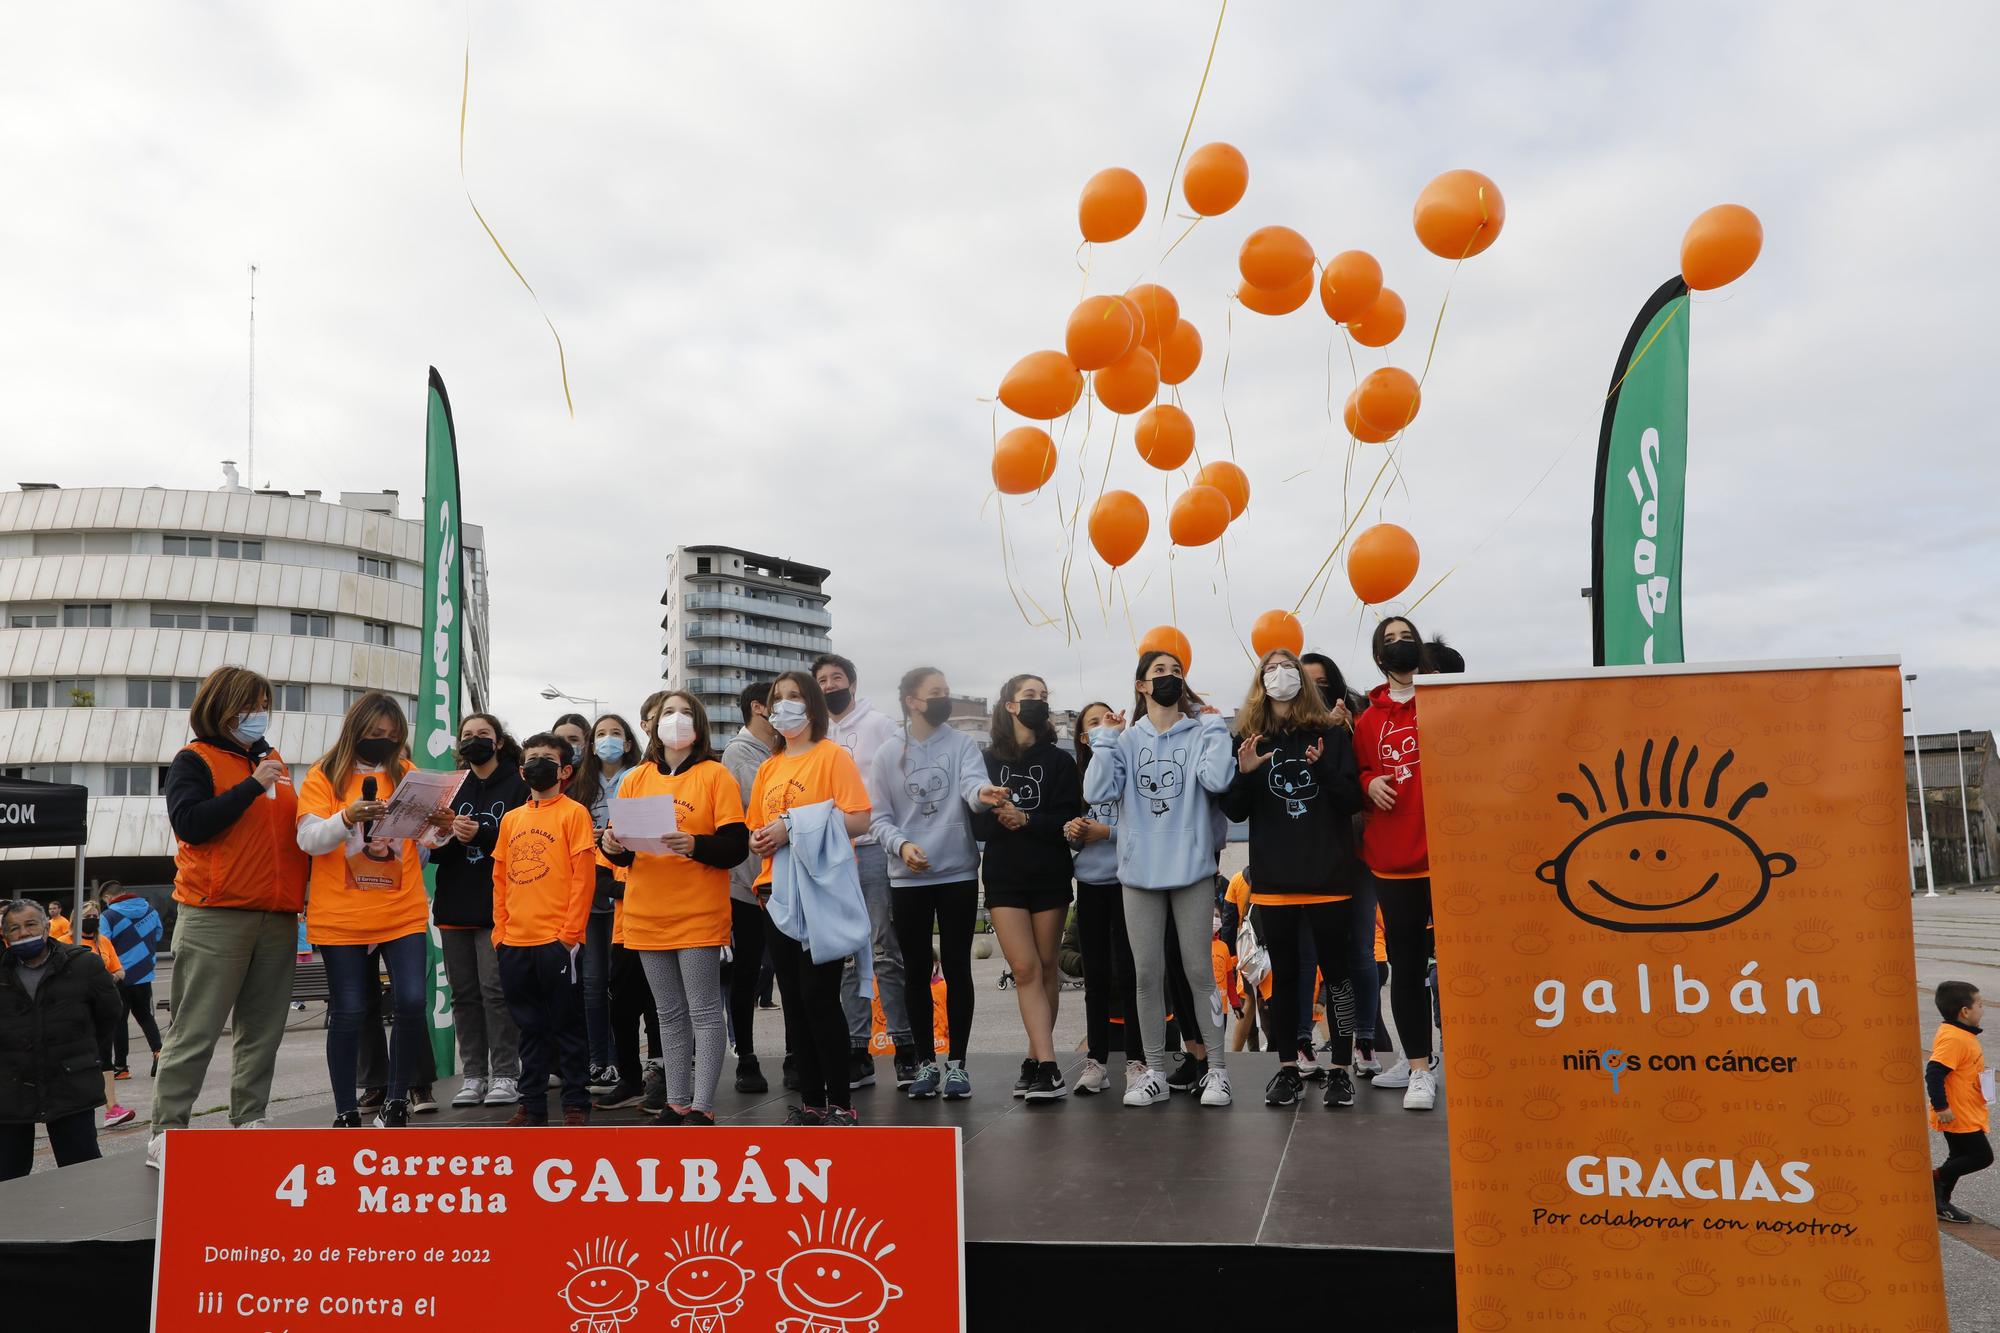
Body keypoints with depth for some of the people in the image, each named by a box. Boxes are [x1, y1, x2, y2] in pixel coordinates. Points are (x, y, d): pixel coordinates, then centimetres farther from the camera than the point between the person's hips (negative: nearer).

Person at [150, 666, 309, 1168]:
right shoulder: (194, 760, 0)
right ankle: (167, 1131, 1)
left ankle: (250, 1121, 12)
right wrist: (252, 786, -16)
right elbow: (189, 823, -14)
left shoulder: (274, 761, 17)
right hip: (214, 915, -6)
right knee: (197, 1028, -4)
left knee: (263, 1027, 6)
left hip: (278, 915, 6)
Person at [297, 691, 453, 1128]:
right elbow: (309, 839, -9)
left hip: (404, 914, 2)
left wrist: (441, 829, -17)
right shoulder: (324, 777, 2)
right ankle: (345, 1113, 14)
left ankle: (397, 1101, 9)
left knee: (411, 1002, -8)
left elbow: (426, 836, 6)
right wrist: (348, 817, -27)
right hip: (341, 919, -1)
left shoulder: (406, 774, 9)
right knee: (348, 1013, 2)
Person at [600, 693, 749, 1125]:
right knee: (669, 1012, 12)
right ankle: (676, 1103, 19)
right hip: (647, 914, 5)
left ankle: (702, 1108, 3)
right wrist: (614, 847, -10)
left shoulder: (714, 775, -3)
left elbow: (736, 846, -9)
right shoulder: (635, 779, 11)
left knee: (704, 1011, -2)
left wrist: (694, 845, -25)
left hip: (699, 914, -5)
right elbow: (621, 848, 12)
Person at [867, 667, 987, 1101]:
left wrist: (982, 792, -42)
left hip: (958, 873, -1)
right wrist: (901, 845, -17)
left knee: (957, 968, 4)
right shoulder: (888, 754, 4)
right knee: (916, 971, 7)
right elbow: (880, 818, 3)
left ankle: (956, 1061, 14)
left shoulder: (961, 744, 2)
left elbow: (974, 782, -18)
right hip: (907, 878, 1)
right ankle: (925, 1061, 20)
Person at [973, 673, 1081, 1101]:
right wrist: (993, 813, -21)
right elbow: (976, 822, 0)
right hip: (1004, 877, 0)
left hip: (1050, 876, 1)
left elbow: (1069, 818, -5)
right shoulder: (987, 761, 5)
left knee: (1046, 967, 5)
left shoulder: (1059, 761, 4)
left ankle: (1036, 1060, 16)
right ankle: (1047, 1066, -8)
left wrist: (1026, 820, -19)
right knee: (1025, 968, -7)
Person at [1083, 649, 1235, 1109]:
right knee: (1147, 973, 6)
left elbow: (1216, 780, -17)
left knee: (1198, 970, 1)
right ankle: (1155, 1072, 16)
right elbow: (1098, 791, -5)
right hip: (1141, 870, 2)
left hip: (1192, 868, -2)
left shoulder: (1201, 733, 2)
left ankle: (1216, 1069, 12)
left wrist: (1214, 726, -8)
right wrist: (1105, 738, -4)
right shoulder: (1126, 739, 7)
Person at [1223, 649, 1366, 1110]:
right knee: (1283, 973, 9)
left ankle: (1340, 1068, 14)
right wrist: (1245, 774, -14)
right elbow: (1235, 811, 4)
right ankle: (1287, 1068, 18)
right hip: (1274, 877, 2)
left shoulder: (1332, 735, 1)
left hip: (1329, 873, -1)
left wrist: (1323, 768, -20)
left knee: (1336, 969, 4)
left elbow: (1353, 801, -3)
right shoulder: (1249, 739, 6)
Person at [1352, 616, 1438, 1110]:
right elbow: (1357, 772, 17)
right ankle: (1417, 1066, 18)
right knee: (1406, 963, 7)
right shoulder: (1368, 719, 11)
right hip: (1393, 860, 3)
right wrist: (1369, 783, -4)